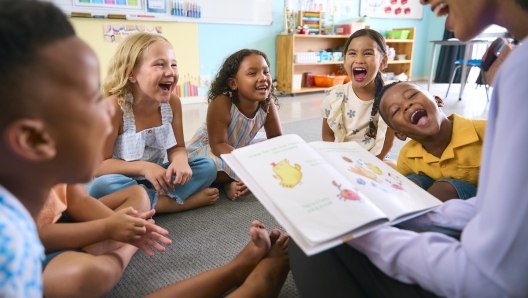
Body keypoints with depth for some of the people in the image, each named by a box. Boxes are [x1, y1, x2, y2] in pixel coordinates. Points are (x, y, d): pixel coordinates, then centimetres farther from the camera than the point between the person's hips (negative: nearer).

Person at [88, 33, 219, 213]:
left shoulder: (173, 102, -8)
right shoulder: (114, 106, -21)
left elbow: (177, 148, -2)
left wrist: (180, 160, -26)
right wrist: (143, 167, -31)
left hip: (156, 179, 4)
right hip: (125, 181, -3)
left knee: (207, 166, -10)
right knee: (101, 187, -36)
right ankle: (182, 201, -22)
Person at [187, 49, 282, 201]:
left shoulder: (268, 104, -19)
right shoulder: (221, 103, -34)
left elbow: (276, 139, -10)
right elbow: (218, 145, -34)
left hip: (242, 146, 7)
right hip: (207, 148, -6)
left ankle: (234, 180, -11)